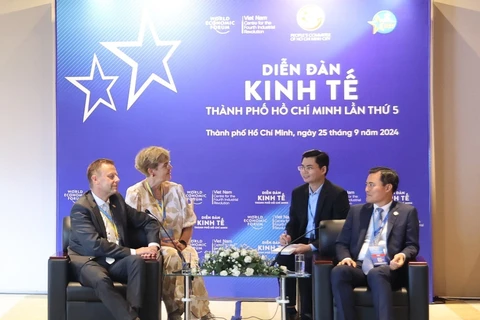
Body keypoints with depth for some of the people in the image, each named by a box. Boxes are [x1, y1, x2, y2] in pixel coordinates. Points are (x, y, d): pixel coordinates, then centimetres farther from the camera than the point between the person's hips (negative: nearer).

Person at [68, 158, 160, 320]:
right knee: (101, 279, -38)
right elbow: (95, 245, -22)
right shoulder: (80, 208, -10)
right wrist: (132, 251, -21)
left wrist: (153, 245, -4)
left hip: (116, 262, 5)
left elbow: (148, 222, 17)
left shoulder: (117, 199, 10)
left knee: (137, 261, -28)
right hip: (88, 261, -5)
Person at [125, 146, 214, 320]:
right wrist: (161, 243, -17)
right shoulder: (135, 193, -4)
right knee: (173, 256, -35)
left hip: (176, 246, 3)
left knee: (191, 255, -31)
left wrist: (182, 243, -10)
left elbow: (188, 224, 10)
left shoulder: (176, 189, 8)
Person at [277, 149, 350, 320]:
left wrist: (311, 247, -27)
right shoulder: (298, 192, 9)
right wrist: (288, 235, -12)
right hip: (303, 242, 5)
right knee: (282, 258, -25)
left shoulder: (338, 194, -11)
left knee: (307, 261, -34)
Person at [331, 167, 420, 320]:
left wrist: (403, 255, -17)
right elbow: (341, 243, 18)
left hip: (388, 269, -2)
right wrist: (346, 257, -6)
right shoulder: (356, 211, 21)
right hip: (359, 267, 3)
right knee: (338, 271, -33)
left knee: (376, 274, -39)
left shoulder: (407, 212, 13)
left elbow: (412, 245, 7)